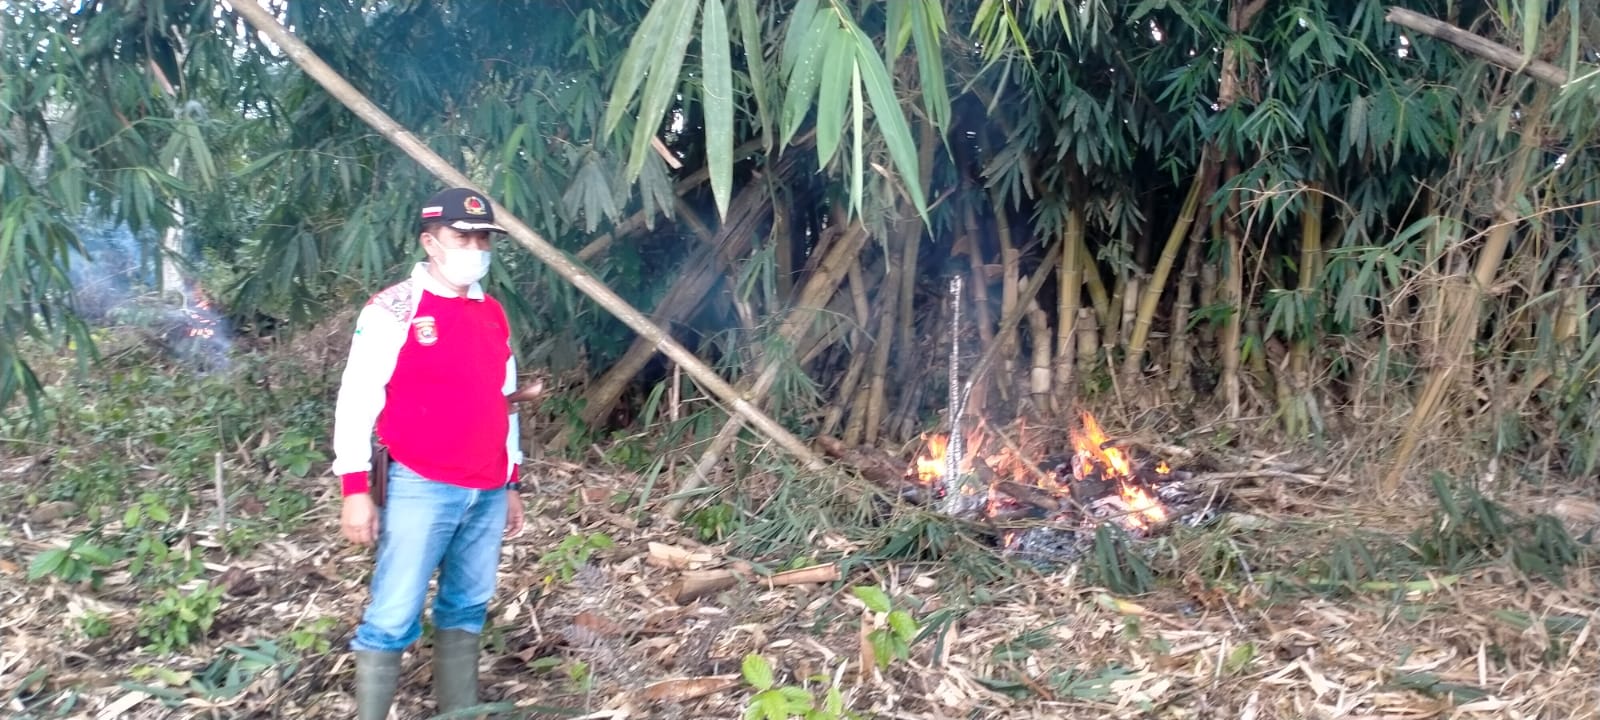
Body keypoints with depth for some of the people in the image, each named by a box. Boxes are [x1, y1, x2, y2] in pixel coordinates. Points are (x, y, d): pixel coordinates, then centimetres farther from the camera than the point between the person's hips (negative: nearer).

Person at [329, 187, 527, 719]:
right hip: (419, 490, -6)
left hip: (487, 493, 6)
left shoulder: (493, 314, 13)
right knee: (393, 616, -4)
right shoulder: (393, 309, -5)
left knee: (467, 609, 11)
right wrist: (356, 489, -11)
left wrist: (511, 485, 19)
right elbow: (356, 399, -7)